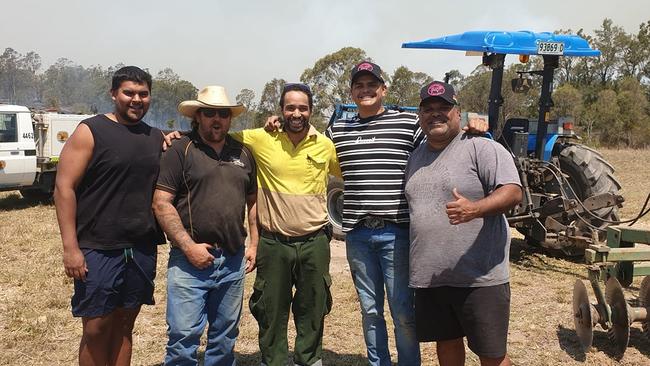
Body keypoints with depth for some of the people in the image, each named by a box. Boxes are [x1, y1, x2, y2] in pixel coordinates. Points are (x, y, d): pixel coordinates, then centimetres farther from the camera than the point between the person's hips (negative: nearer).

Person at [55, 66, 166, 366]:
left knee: (124, 326, 13)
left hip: (143, 249, 4)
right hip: (98, 249, -4)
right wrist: (70, 247, -14)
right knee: (95, 329, 3)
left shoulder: (156, 137, 10)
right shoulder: (91, 131, -4)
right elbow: (64, 188, -9)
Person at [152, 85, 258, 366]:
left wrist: (253, 244, 9)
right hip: (191, 259, -4)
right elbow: (161, 203, -9)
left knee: (225, 338, 16)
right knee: (183, 337, -2)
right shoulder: (181, 150, -3)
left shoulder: (243, 154, 12)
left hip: (234, 261, 5)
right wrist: (189, 247, -15)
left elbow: (253, 201, 18)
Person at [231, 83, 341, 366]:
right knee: (272, 312, 12)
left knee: (313, 311, 15)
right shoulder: (261, 139, -4)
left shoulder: (325, 145, 1)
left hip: (314, 242, 1)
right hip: (273, 244, -1)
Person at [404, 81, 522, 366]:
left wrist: (474, 209, -36)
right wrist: (413, 264, 19)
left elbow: (513, 192, -17)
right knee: (446, 343, 20)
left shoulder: (482, 148, -8)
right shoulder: (415, 157, 14)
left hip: (479, 278, -6)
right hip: (429, 277, 6)